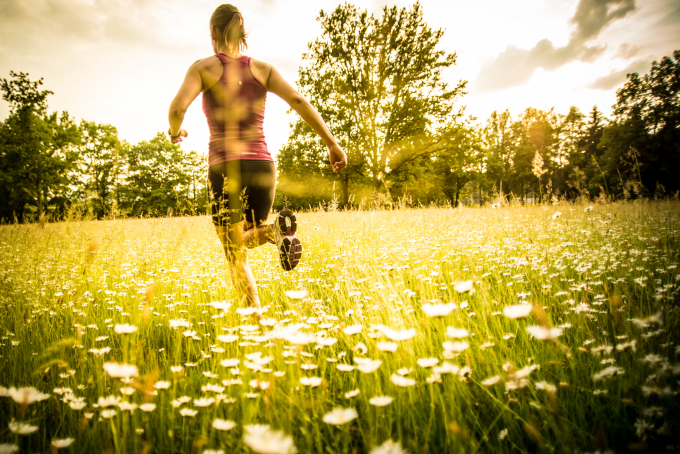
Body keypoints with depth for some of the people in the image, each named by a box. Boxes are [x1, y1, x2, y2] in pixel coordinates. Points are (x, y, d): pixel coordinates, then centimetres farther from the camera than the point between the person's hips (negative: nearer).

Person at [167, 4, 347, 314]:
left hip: (226, 170, -3)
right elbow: (298, 101, -5)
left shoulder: (203, 67, 3)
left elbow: (177, 108, -12)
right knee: (246, 240, 26)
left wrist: (175, 133, 12)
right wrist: (333, 144, -4)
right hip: (263, 168, 3)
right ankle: (277, 230, -10)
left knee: (236, 258, 4)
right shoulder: (263, 69, 11)